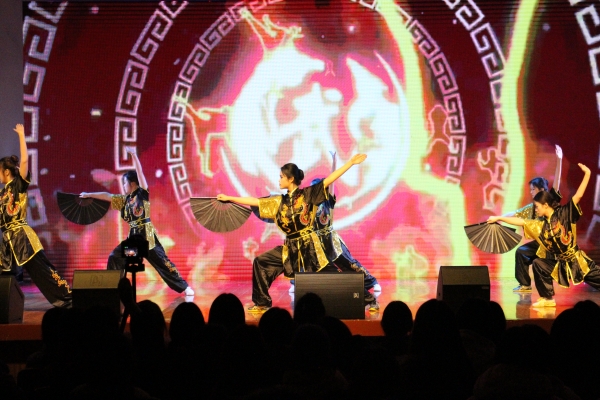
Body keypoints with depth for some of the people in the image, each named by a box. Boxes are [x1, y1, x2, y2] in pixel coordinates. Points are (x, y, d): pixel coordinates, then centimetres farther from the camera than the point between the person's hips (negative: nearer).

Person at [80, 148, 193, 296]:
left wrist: (134, 155, -22)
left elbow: (140, 173, -14)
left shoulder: (142, 193, -4)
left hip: (146, 234, -7)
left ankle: (185, 287, -6)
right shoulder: (125, 199, 14)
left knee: (161, 261, -9)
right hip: (133, 235, 7)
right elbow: (107, 196, 22)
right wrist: (88, 195, 27)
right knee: (114, 258, 5)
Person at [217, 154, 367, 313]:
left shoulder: (307, 194, -4)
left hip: (308, 246, -6)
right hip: (289, 247, 6)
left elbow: (329, 180, -10)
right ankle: (262, 304, 16)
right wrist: (228, 198, 16)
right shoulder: (279, 201, 10)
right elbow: (254, 201, 14)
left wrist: (351, 162, -18)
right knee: (261, 262, 7)